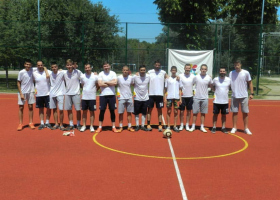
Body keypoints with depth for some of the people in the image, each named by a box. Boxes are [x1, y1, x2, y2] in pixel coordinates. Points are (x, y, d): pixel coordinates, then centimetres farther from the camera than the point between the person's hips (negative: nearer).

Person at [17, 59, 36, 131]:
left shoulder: (32, 70, -1)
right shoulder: (21, 72, -9)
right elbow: (18, 83, -6)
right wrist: (21, 94, -11)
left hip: (30, 92, 3)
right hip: (22, 92, -2)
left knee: (30, 107, 6)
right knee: (21, 108, 2)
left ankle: (31, 123, 14)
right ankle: (20, 124, 10)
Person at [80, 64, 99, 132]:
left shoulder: (95, 76, -4)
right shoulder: (82, 76, 4)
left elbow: (98, 85, 8)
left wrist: (94, 90, 0)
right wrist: (86, 91, 10)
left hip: (92, 97, -2)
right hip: (84, 97, 2)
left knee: (92, 111, 3)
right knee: (84, 111, 7)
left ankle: (91, 126, 11)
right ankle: (84, 126, 16)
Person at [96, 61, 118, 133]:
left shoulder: (113, 73, 3)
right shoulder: (100, 74, 1)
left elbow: (115, 82, -13)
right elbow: (100, 84, -13)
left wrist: (105, 82, -9)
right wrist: (110, 83, -8)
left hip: (112, 95, 1)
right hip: (103, 95, 0)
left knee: (112, 111, 6)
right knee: (102, 111, 3)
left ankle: (113, 127, 14)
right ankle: (100, 127, 13)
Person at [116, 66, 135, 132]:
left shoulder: (131, 78, 2)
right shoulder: (119, 78, -4)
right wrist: (118, 92, -3)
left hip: (129, 97, 2)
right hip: (121, 97, -2)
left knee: (129, 112, 6)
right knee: (121, 113, 1)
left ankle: (129, 126, 13)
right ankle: (120, 127, 9)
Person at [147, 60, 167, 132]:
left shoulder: (163, 73, 4)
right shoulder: (149, 72, 3)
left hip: (160, 94, 0)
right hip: (151, 94, 0)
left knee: (160, 110, 4)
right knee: (150, 109, 5)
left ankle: (160, 125, 7)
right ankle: (148, 124, 12)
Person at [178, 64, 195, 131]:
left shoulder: (193, 76, 1)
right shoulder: (180, 76, -5)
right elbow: (179, 86, -4)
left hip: (190, 96, 2)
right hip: (182, 96, -2)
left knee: (189, 111, 7)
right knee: (181, 111, 3)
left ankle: (187, 125, 17)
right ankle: (181, 125, 14)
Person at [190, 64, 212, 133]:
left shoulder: (209, 78, 1)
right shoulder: (196, 77, -3)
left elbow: (210, 85, 17)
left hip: (205, 98, 1)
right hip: (196, 97, -1)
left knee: (203, 113, 6)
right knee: (195, 112, 4)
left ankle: (202, 127, 15)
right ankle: (193, 126, 13)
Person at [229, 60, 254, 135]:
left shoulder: (246, 73, -2)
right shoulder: (231, 73, 2)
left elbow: (250, 83, 3)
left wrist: (252, 93, -2)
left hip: (244, 96, -1)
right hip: (234, 96, 1)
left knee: (245, 112, 4)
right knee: (234, 112, 5)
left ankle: (246, 128, 15)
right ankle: (234, 127, 16)